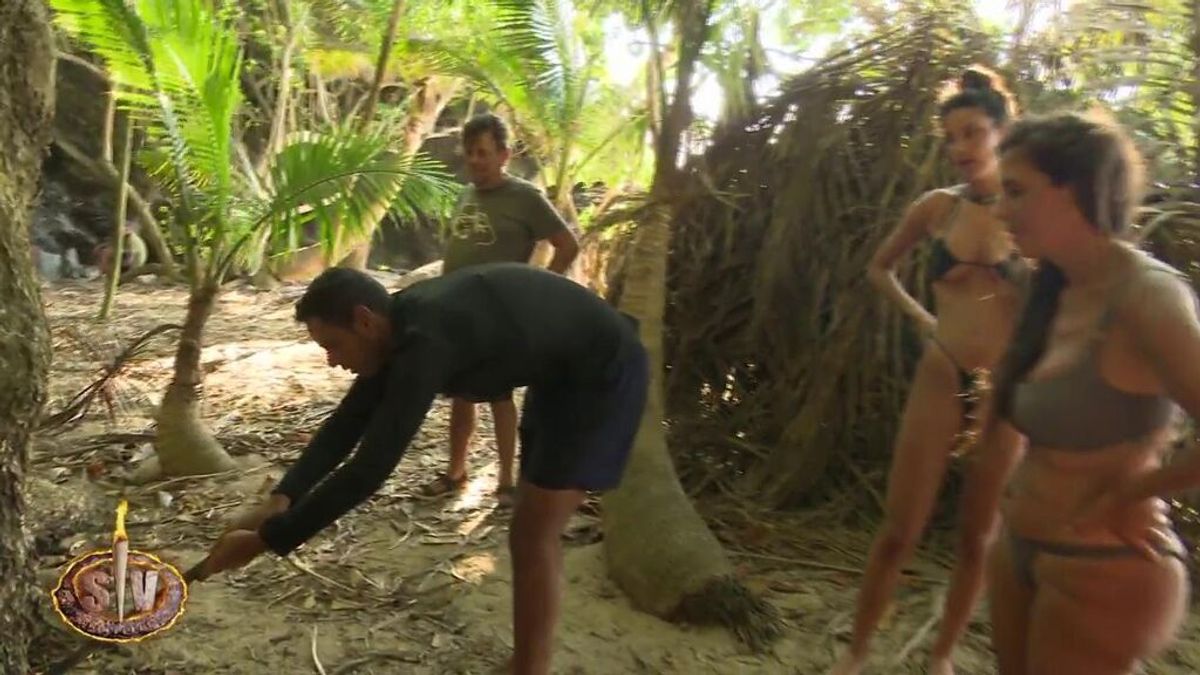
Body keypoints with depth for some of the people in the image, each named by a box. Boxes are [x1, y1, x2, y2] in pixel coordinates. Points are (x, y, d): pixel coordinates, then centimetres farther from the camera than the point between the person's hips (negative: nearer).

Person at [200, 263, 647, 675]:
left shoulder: (425, 341, -32)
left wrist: (267, 539, -25)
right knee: (528, 530, 16)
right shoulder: (404, 325, -3)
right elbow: (349, 420, 2)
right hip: (561, 374, 10)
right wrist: (282, 498, -9)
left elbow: (370, 469, -33)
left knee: (534, 538, -7)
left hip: (603, 374, -10)